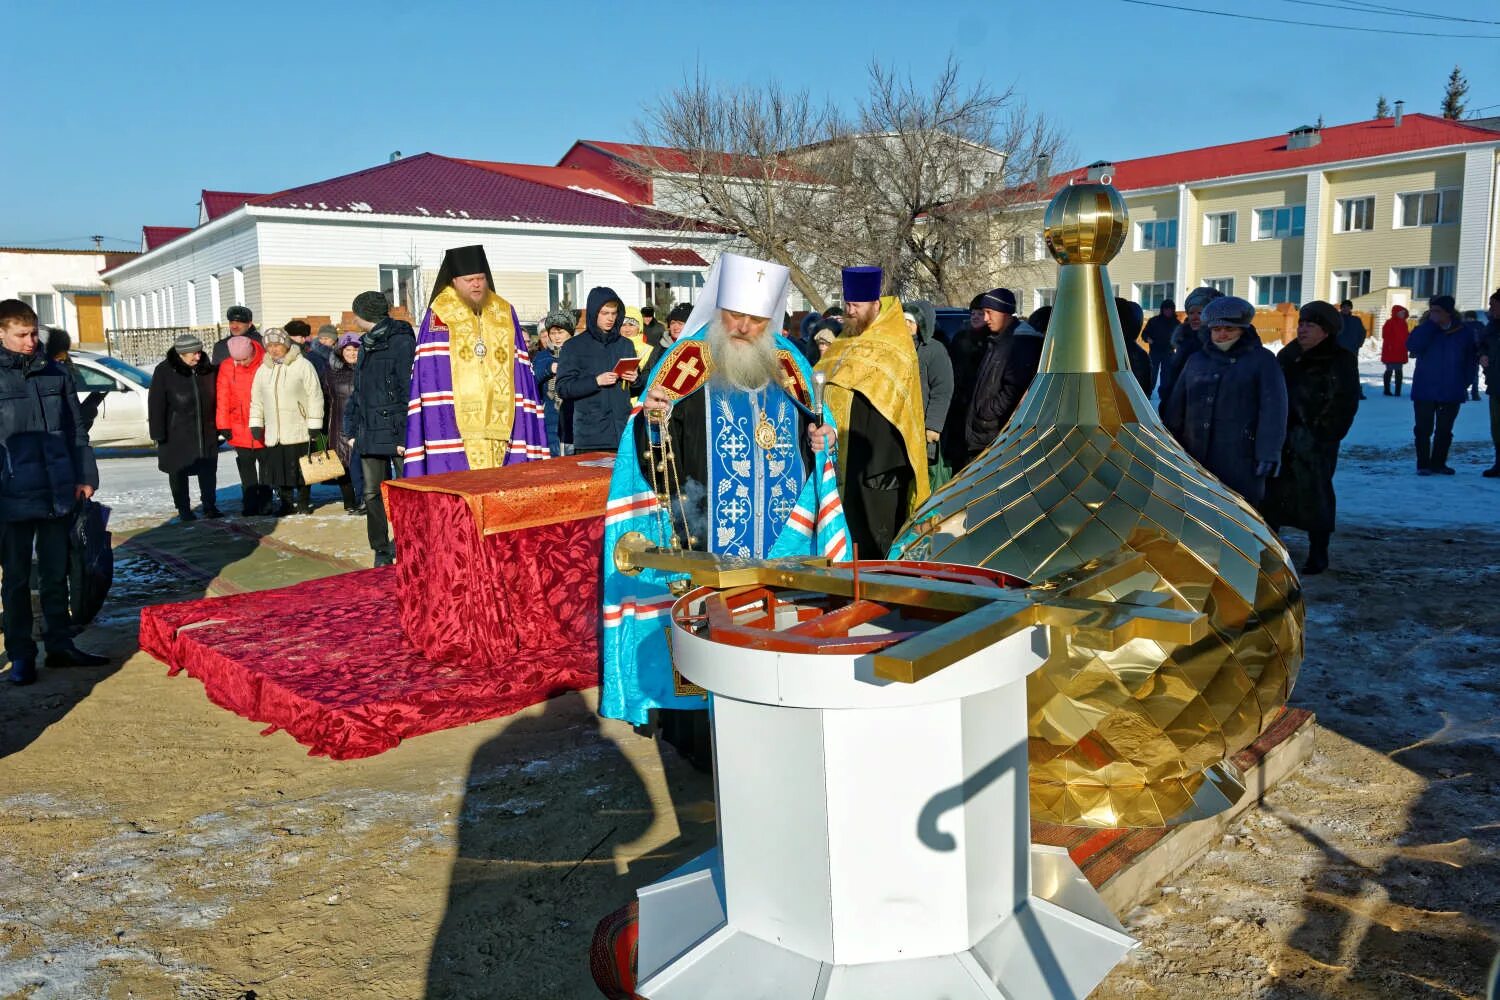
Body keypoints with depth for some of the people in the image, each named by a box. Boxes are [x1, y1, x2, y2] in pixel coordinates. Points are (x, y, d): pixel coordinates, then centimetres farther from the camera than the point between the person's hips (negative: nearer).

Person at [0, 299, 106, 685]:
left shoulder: (55, 373, 7)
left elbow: (76, 430, 11)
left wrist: (84, 476, 6)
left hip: (58, 493, 3)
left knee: (56, 574, 13)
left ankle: (60, 645, 23)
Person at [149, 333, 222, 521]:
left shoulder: (207, 369, 2)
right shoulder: (164, 371, -9)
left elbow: (216, 399, 11)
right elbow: (156, 405, -8)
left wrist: (218, 427, 9)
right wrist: (158, 433, -11)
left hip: (206, 433, 3)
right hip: (176, 434, -3)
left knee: (208, 470, 7)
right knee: (178, 472, 7)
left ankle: (209, 505, 19)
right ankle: (183, 509, 17)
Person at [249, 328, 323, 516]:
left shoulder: (303, 365, -5)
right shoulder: (263, 370, 11)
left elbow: (315, 396, -6)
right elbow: (256, 400, 18)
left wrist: (314, 423, -9)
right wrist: (256, 423, 10)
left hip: (299, 431, -4)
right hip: (273, 433, 5)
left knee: (302, 470, 4)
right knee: (278, 469, 7)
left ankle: (304, 503, 18)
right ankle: (286, 503, 18)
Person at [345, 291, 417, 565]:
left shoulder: (401, 342, -9)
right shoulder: (367, 344, 17)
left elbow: (409, 391, -14)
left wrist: (405, 436, -17)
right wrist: (352, 429, 14)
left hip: (395, 432, -8)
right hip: (369, 434, 8)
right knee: (372, 493, 8)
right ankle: (381, 550, 16)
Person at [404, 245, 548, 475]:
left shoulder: (505, 313, 13)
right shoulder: (440, 313, 1)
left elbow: (520, 371, 11)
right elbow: (430, 373, -4)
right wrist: (439, 424, -14)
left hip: (499, 424, 3)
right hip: (455, 423, -3)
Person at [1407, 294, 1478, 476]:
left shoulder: (1464, 332, 2)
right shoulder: (1425, 330, -1)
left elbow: (1471, 359, 9)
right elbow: (1412, 346, -21)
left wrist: (1465, 381, 0)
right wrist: (1430, 324, -20)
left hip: (1451, 393, 1)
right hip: (1425, 391, -1)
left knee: (1444, 430, 8)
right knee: (1423, 429, 1)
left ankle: (1438, 463, 18)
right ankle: (1423, 464, 8)